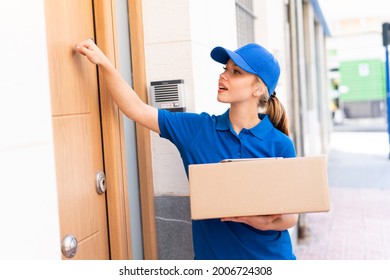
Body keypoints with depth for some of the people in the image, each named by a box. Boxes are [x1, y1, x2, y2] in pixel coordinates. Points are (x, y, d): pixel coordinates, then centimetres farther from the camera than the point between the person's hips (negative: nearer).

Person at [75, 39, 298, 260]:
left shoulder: (280, 145, -11)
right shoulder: (198, 129, -5)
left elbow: (291, 216, -7)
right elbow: (137, 110, -5)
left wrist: (266, 222, -28)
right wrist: (103, 62, -13)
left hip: (269, 256, -2)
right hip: (212, 254, 2)